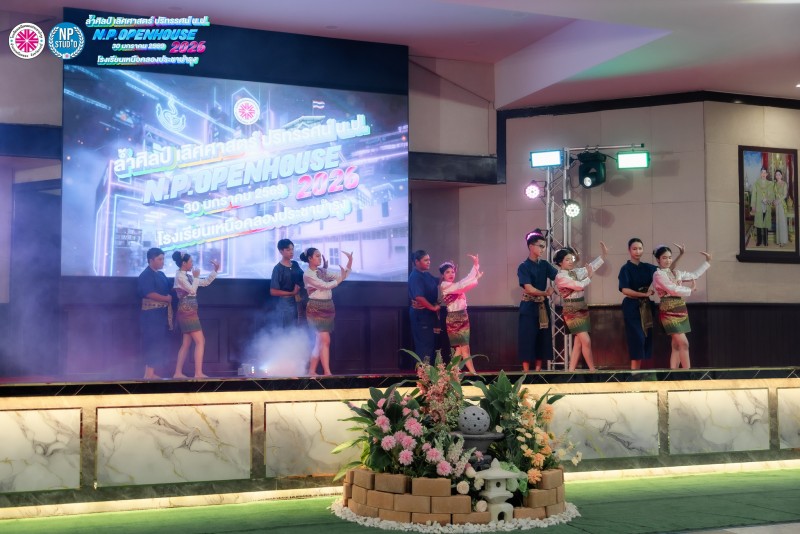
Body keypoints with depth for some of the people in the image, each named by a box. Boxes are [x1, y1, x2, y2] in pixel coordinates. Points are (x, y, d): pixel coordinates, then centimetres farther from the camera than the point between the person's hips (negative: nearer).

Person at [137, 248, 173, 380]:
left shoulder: (161, 274, 18)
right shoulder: (146, 275, -10)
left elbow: (166, 291, 23)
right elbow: (149, 294, -20)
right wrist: (167, 299, -12)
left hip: (161, 313, 9)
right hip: (151, 314, -9)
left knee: (160, 343, 8)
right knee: (154, 343, -10)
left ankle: (151, 372, 13)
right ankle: (149, 373, -8)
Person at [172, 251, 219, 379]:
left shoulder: (187, 276, 16)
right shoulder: (180, 276, -10)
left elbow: (205, 282, 20)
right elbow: (192, 290, -19)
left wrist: (215, 270, 15)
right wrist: (196, 277, -7)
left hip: (188, 313, 9)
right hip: (187, 313, -9)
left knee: (187, 343, 8)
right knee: (200, 341, -11)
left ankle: (178, 373, 9)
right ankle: (198, 373, -14)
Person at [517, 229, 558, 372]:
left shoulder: (544, 265, 8)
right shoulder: (524, 267, -9)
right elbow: (529, 289, -17)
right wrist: (546, 293, -8)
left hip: (543, 306, 6)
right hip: (529, 307, -6)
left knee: (542, 338, 6)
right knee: (528, 338, -4)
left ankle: (538, 369, 14)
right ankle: (526, 371, 0)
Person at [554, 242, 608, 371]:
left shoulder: (575, 272, 10)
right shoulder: (560, 276, -12)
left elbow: (591, 267, 11)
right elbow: (579, 285, -18)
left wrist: (603, 254, 3)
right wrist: (589, 277, -1)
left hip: (582, 309, 8)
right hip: (572, 311, -8)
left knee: (578, 343, 6)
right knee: (586, 341, -11)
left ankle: (571, 371, 9)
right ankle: (592, 370, -2)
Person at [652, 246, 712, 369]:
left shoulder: (676, 273, 15)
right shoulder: (658, 274, -8)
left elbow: (694, 275, 26)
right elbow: (674, 290, -14)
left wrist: (707, 262, 24)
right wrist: (690, 290, 0)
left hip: (680, 310, 8)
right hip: (669, 312, -8)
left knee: (677, 345, 5)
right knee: (684, 343, -13)